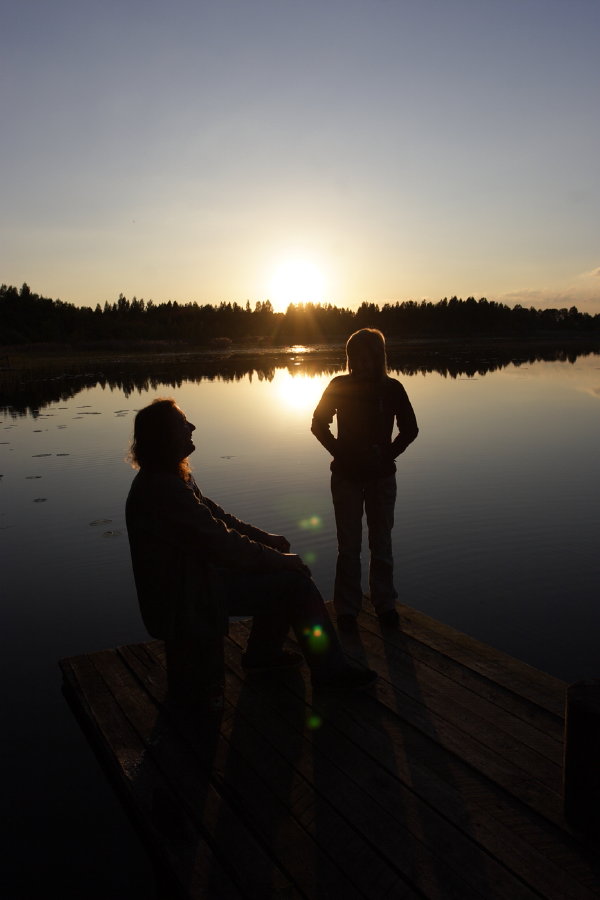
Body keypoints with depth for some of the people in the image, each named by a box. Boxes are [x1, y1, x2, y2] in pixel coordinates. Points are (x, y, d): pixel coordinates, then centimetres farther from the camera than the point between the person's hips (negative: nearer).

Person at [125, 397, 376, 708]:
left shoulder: (166, 479, 7)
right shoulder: (164, 490, -27)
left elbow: (216, 517, 13)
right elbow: (222, 544, -26)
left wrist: (267, 539, 4)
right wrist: (281, 559, -14)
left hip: (190, 574, 10)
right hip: (187, 597, -10)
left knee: (286, 573, 13)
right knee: (296, 582, -11)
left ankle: (262, 652, 25)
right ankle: (329, 668, 3)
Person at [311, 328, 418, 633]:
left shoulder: (391, 388, -2)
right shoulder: (340, 386, -4)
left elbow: (409, 429, 4)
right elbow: (318, 424, 3)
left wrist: (387, 455, -4)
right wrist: (339, 452, -4)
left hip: (381, 475, 1)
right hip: (346, 476, 0)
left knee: (381, 544, 9)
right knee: (348, 546, 4)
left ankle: (385, 605, 22)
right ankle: (347, 609, 14)